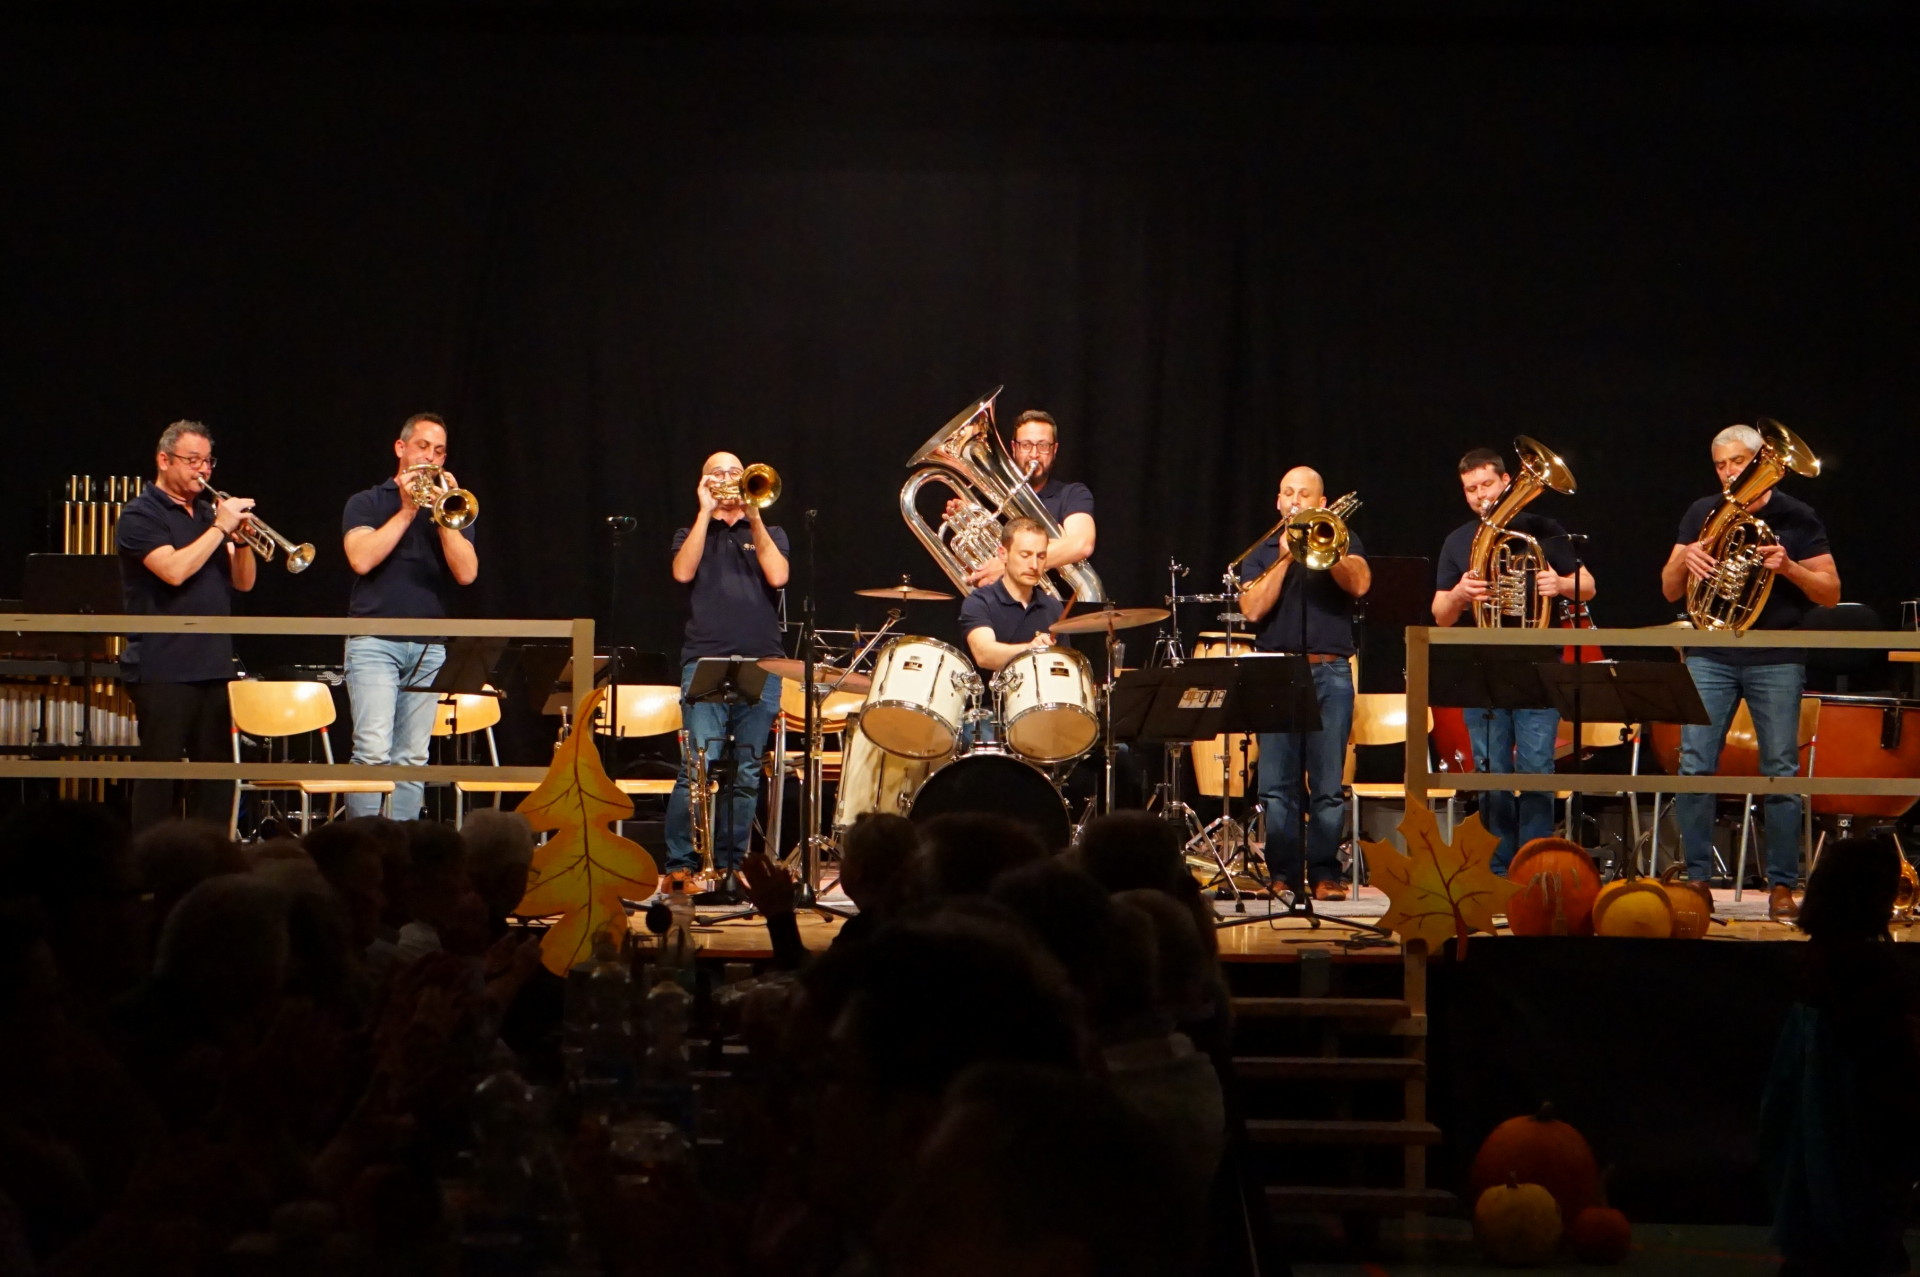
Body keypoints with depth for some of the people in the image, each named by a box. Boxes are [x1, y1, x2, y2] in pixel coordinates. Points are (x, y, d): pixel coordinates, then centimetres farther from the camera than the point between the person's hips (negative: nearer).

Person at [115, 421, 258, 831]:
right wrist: (220, 528, -14)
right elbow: (174, 570, -20)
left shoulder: (208, 512, 18)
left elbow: (242, 581, 15)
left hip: (212, 666, 7)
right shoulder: (142, 515, -4)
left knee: (216, 772, 7)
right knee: (159, 772, -6)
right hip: (163, 669, -7)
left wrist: (242, 540, -3)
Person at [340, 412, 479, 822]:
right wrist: (407, 511, -7)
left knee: (412, 758, 2)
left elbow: (466, 572, -1)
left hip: (430, 647, 3)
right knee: (373, 750, -14)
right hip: (375, 641, -3)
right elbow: (362, 558, -10)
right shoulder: (367, 503, 8)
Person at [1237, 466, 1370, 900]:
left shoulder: (1342, 540, 12)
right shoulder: (1262, 552, 15)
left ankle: (1325, 873, 0)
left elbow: (1359, 584, -7)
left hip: (1330, 672, -1)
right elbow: (1252, 609, -1)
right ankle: (1282, 874, 2)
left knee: (1328, 786, -3)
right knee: (1276, 785, -2)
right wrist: (1285, 558, -6)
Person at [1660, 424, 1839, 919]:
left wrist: (1787, 567, -15)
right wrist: (1684, 559, -12)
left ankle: (1781, 886, 5)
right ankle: (1696, 877, 4)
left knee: (1780, 772, -2)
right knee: (1694, 766, -5)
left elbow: (1830, 593, 2)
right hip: (1710, 657, 2)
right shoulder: (1702, 514, 10)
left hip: (1776, 659, -2)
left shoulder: (1796, 517, 3)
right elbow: (1670, 591, 10)